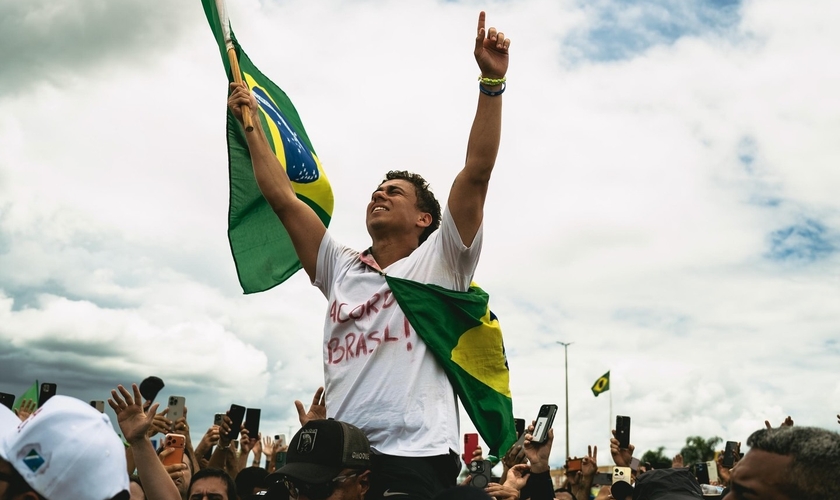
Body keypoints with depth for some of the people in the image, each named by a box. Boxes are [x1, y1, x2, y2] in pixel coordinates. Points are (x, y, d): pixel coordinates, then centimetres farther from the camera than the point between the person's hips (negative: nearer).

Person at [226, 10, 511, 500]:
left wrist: (492, 82, -8)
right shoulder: (341, 269, 17)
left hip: (418, 459, -4)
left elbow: (477, 172, -5)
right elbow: (282, 197, 18)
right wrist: (252, 125, 22)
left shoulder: (438, 263, 5)